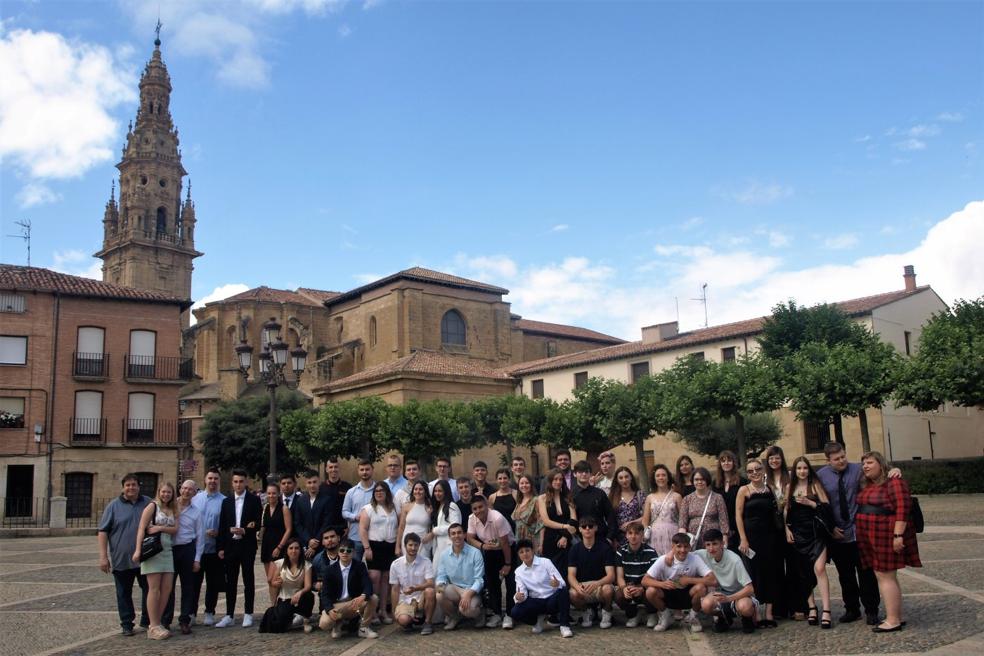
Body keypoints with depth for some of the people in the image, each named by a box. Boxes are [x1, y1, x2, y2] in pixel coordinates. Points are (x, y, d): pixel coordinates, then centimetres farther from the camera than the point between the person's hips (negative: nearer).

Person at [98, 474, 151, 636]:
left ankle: (147, 620, 21)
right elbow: (103, 531, -1)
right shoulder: (114, 506, 1)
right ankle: (127, 624, 16)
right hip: (121, 559, -1)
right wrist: (103, 556, -9)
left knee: (149, 590, 7)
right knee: (124, 593, 6)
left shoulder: (148, 504, 6)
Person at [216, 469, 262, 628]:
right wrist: (221, 547, 3)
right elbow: (222, 526, 8)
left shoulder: (254, 500, 0)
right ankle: (229, 615, 13)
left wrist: (244, 530, -18)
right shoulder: (226, 501, 10)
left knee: (248, 580, 3)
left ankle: (248, 614, 10)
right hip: (230, 545, 3)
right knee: (230, 581, 7)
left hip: (247, 545, -3)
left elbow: (258, 524, -2)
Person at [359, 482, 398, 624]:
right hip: (375, 546, -4)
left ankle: (383, 610, 11)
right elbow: (363, 529, -6)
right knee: (374, 577, -12)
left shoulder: (393, 509, 13)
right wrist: (367, 548, -13)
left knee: (386, 578, 5)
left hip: (390, 547, 4)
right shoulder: (368, 508, 0)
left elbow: (399, 526, 16)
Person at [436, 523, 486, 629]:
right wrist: (440, 585, -20)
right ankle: (453, 616, 4)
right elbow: (441, 576, 5)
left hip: (471, 590, -3)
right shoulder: (444, 555, 3)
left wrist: (468, 594, -26)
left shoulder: (475, 553, -9)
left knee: (467, 609, -34)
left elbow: (479, 580, -11)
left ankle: (479, 613, 7)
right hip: (453, 589, 3)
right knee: (439, 596, -29)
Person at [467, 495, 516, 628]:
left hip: (508, 550, -5)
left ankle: (509, 615, 0)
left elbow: (505, 543, -25)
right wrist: (482, 546, -33)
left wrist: (508, 564, -18)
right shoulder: (472, 519, -15)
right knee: (492, 582, 7)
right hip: (490, 551, 5)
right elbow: (470, 538, -12)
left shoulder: (497, 518, -32)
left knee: (510, 581, -9)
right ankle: (496, 613, 19)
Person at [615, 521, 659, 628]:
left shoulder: (651, 552, -7)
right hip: (628, 586, 2)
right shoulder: (621, 552, 0)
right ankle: (632, 614, 5)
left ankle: (651, 614, 1)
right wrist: (624, 588, -28)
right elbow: (619, 576, -4)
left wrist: (641, 589, -32)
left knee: (651, 592, -36)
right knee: (618, 595, -31)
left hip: (645, 587, -2)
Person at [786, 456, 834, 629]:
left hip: (816, 533, -3)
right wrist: (787, 530, 2)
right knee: (803, 573, 6)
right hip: (798, 534, 4)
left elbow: (827, 507, -3)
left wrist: (810, 503, -14)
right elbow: (786, 511, 11)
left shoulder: (815, 485, 2)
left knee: (819, 569, -17)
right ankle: (812, 608, 16)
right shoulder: (790, 487, 10)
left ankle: (826, 611, -17)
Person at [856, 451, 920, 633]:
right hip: (871, 539, 9)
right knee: (887, 577, 12)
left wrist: (898, 535, -23)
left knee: (885, 577, -7)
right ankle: (897, 617, 19)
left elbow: (902, 509, -19)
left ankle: (892, 621, -2)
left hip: (887, 536, -9)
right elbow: (861, 508, 22)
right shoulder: (866, 486, 15)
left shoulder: (893, 482, -12)